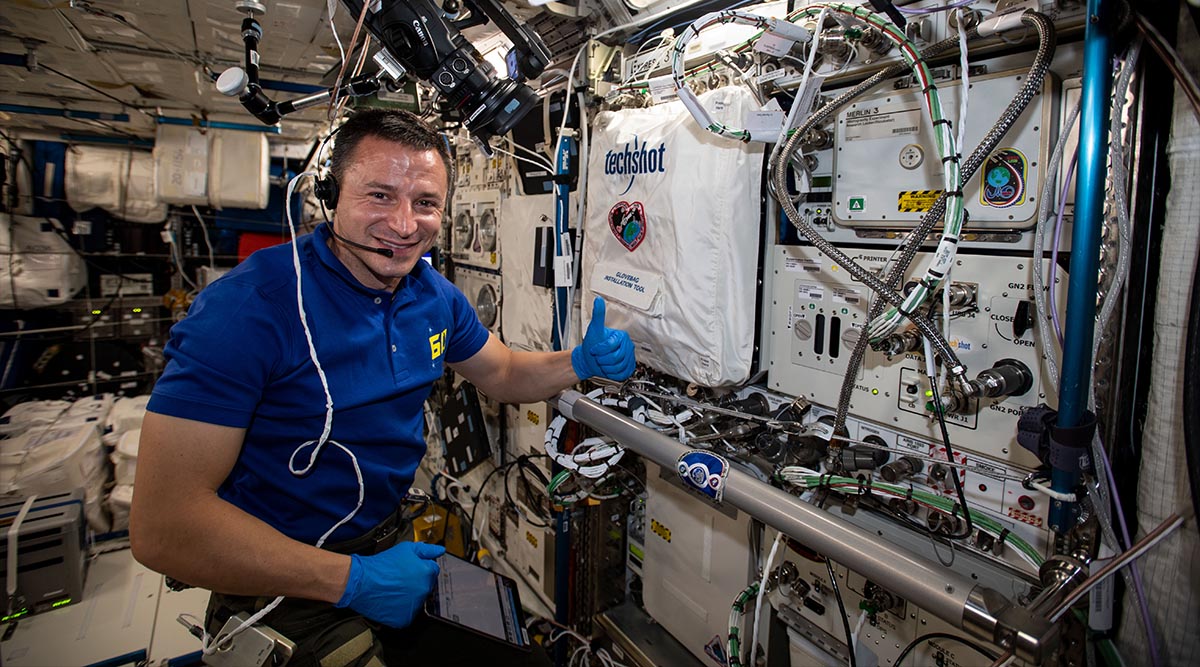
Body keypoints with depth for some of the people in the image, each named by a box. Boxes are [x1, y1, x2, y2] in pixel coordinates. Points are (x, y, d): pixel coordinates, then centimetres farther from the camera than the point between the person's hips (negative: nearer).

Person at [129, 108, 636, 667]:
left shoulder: (434, 296, -2)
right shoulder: (249, 306, -24)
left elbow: (503, 374, 14)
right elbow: (161, 525, -25)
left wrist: (581, 363, -6)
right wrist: (352, 580, -24)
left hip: (396, 548, 6)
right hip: (286, 587, -5)